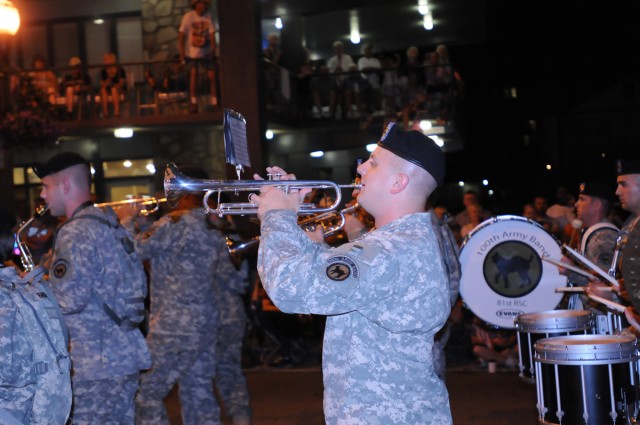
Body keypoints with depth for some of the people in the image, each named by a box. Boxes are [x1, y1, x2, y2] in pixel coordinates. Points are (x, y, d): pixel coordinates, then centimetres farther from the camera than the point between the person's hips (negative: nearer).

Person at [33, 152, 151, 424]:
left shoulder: (76, 232, -15)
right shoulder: (109, 223, 15)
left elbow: (70, 299, -23)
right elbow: (138, 285, 19)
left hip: (97, 363, -10)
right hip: (125, 353, 10)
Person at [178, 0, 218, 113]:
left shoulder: (208, 16, -3)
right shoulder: (188, 16, -11)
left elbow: (212, 34, -4)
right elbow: (181, 35, -10)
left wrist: (213, 50, -13)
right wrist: (182, 52, -16)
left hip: (206, 53, 3)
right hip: (192, 52, -3)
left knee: (212, 76, 1)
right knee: (193, 74, -10)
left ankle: (215, 103, 9)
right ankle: (193, 103, -1)